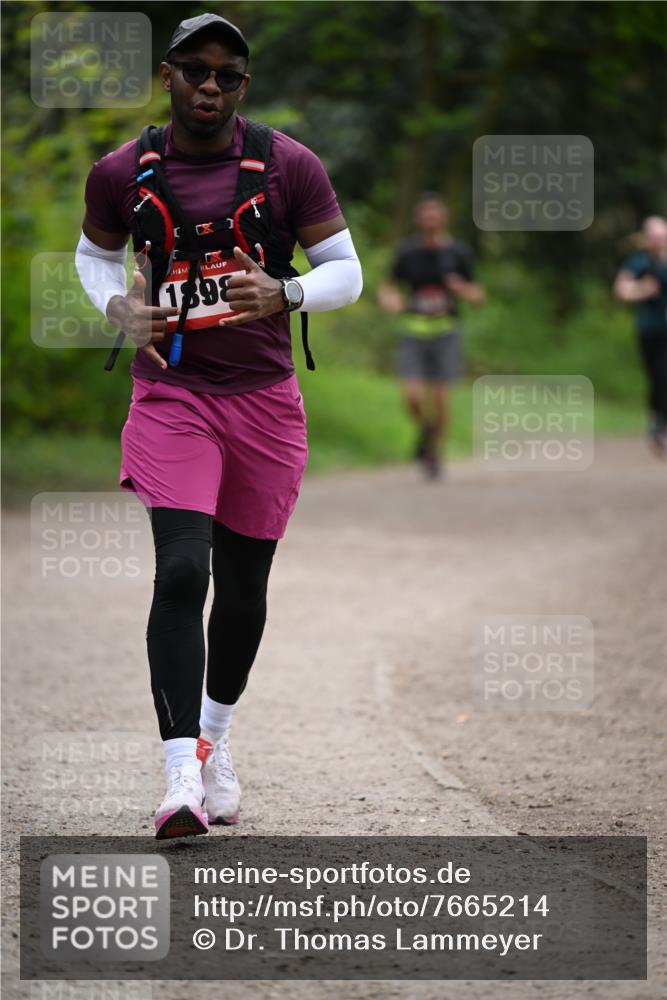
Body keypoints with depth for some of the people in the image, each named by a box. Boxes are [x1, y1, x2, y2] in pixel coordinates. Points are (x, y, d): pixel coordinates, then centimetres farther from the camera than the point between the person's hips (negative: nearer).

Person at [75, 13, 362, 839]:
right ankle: (183, 774, -18)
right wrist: (118, 307, -4)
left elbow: (345, 272, 0)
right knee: (181, 571, -17)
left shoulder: (288, 167, -5)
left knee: (243, 585, 10)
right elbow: (95, 253, 17)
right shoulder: (121, 175, -2)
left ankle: (215, 738, 35)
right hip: (171, 394, -1)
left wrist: (286, 296, -21)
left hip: (264, 398, 1)